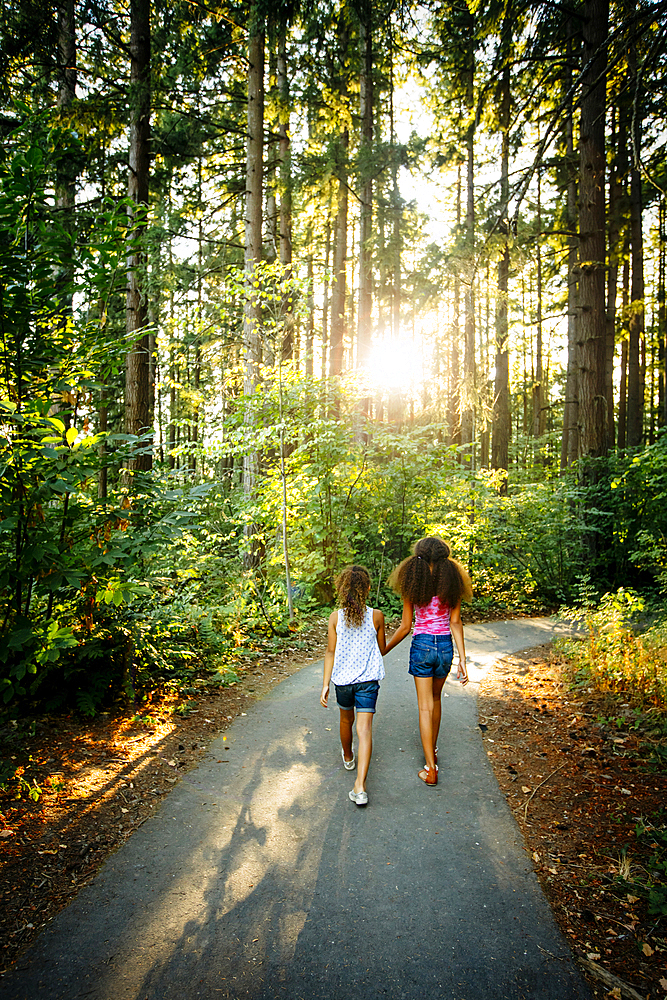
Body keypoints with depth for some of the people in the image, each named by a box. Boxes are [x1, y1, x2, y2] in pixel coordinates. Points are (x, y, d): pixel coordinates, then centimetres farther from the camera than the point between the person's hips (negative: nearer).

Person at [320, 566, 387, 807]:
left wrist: (325, 685, -1)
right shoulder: (376, 616, -8)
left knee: (346, 719, 25)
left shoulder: (335, 617, -8)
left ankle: (348, 757, 50)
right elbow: (382, 649, 4)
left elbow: (331, 652, -6)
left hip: (343, 679, 2)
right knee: (364, 728, -2)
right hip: (368, 679, -1)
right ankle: (360, 785, -12)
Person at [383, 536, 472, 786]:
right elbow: (455, 623, -5)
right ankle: (432, 750, 38)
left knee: (425, 706, 4)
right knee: (435, 698, 24)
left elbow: (405, 627, -6)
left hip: (421, 645, -3)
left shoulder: (412, 583, -8)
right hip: (445, 646, 3)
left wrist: (383, 650, 7)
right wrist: (462, 660, -2)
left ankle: (430, 768, 4)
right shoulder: (451, 582, -3)